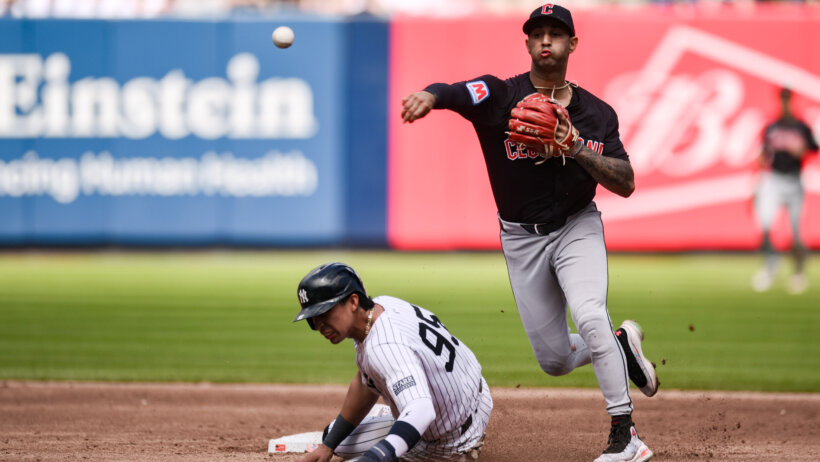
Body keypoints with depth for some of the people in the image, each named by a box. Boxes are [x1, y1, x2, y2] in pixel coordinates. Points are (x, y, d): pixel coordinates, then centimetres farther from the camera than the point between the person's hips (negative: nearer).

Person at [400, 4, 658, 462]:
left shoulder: (597, 114, -2)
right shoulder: (500, 96, -10)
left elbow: (626, 185, -7)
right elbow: (453, 93, -31)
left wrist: (578, 150, -23)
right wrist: (429, 95, -56)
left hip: (578, 227, -1)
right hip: (522, 238, 1)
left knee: (590, 318, -28)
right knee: (554, 359, 5)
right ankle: (622, 344, 38)